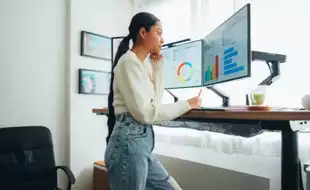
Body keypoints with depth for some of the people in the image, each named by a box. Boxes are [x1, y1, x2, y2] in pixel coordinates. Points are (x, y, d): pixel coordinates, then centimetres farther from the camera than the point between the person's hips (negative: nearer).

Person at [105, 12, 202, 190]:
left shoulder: (144, 63, 14)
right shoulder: (129, 61, -13)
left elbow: (155, 100, 16)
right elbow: (145, 113, -19)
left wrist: (157, 67, 10)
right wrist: (186, 104, -10)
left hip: (142, 143, 9)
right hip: (129, 144, -9)